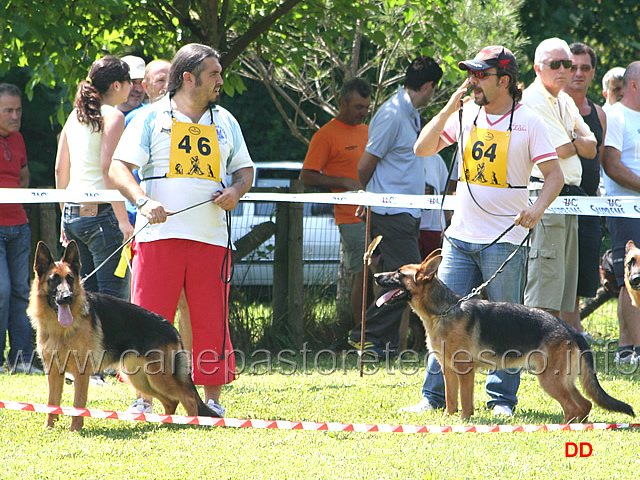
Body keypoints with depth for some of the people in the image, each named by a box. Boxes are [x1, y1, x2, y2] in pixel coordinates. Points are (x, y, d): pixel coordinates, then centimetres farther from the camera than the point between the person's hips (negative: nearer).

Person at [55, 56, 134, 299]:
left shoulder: (75, 115, 14)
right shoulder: (112, 116, -8)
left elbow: (60, 169, 17)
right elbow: (108, 169, -17)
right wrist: (123, 220, -17)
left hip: (72, 213, 8)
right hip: (100, 214, -8)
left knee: (85, 295, 11)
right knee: (112, 294, -7)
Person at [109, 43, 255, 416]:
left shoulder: (225, 122, 17)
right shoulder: (151, 118, 4)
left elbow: (245, 168, 24)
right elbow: (119, 167, -2)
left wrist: (236, 190, 1)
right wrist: (143, 202, -19)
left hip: (211, 238, 3)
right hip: (159, 234, -3)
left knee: (212, 323, 2)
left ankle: (213, 399, 10)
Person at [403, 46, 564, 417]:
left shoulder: (528, 122, -3)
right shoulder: (466, 116, 9)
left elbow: (554, 174, -4)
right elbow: (422, 149, 9)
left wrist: (538, 208, -23)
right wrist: (448, 110, -3)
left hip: (505, 240, -4)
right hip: (460, 238, 4)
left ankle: (502, 398, 10)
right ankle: (435, 396, 6)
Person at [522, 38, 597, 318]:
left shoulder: (566, 102, 20)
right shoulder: (532, 101, -8)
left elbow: (591, 149, 15)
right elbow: (560, 150, -14)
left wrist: (572, 138, -4)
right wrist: (578, 143, 7)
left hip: (569, 197, 9)